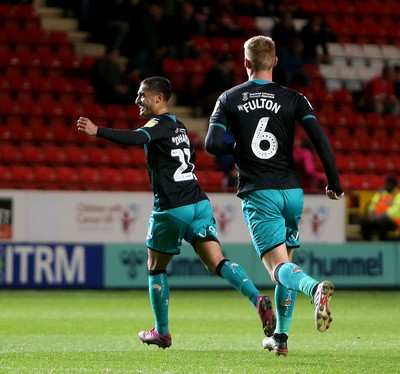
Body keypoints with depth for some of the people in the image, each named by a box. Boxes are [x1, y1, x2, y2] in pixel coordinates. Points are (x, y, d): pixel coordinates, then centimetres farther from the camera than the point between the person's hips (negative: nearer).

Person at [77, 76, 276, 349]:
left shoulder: (160, 123, -7)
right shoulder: (178, 126, 19)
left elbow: (136, 138, -28)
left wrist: (97, 131, -34)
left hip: (172, 209, -7)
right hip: (199, 203, 7)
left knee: (156, 268, 12)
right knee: (217, 263, -3)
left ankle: (162, 332, 16)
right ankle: (257, 299, -25)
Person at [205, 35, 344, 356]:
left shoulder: (229, 99, 3)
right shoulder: (293, 99, 4)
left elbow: (212, 144, -6)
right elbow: (320, 139, -6)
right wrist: (335, 183, 2)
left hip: (258, 194, -3)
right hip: (292, 191, 3)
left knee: (280, 268, -13)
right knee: (285, 262, 20)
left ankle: (315, 288, -45)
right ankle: (281, 338, 21)